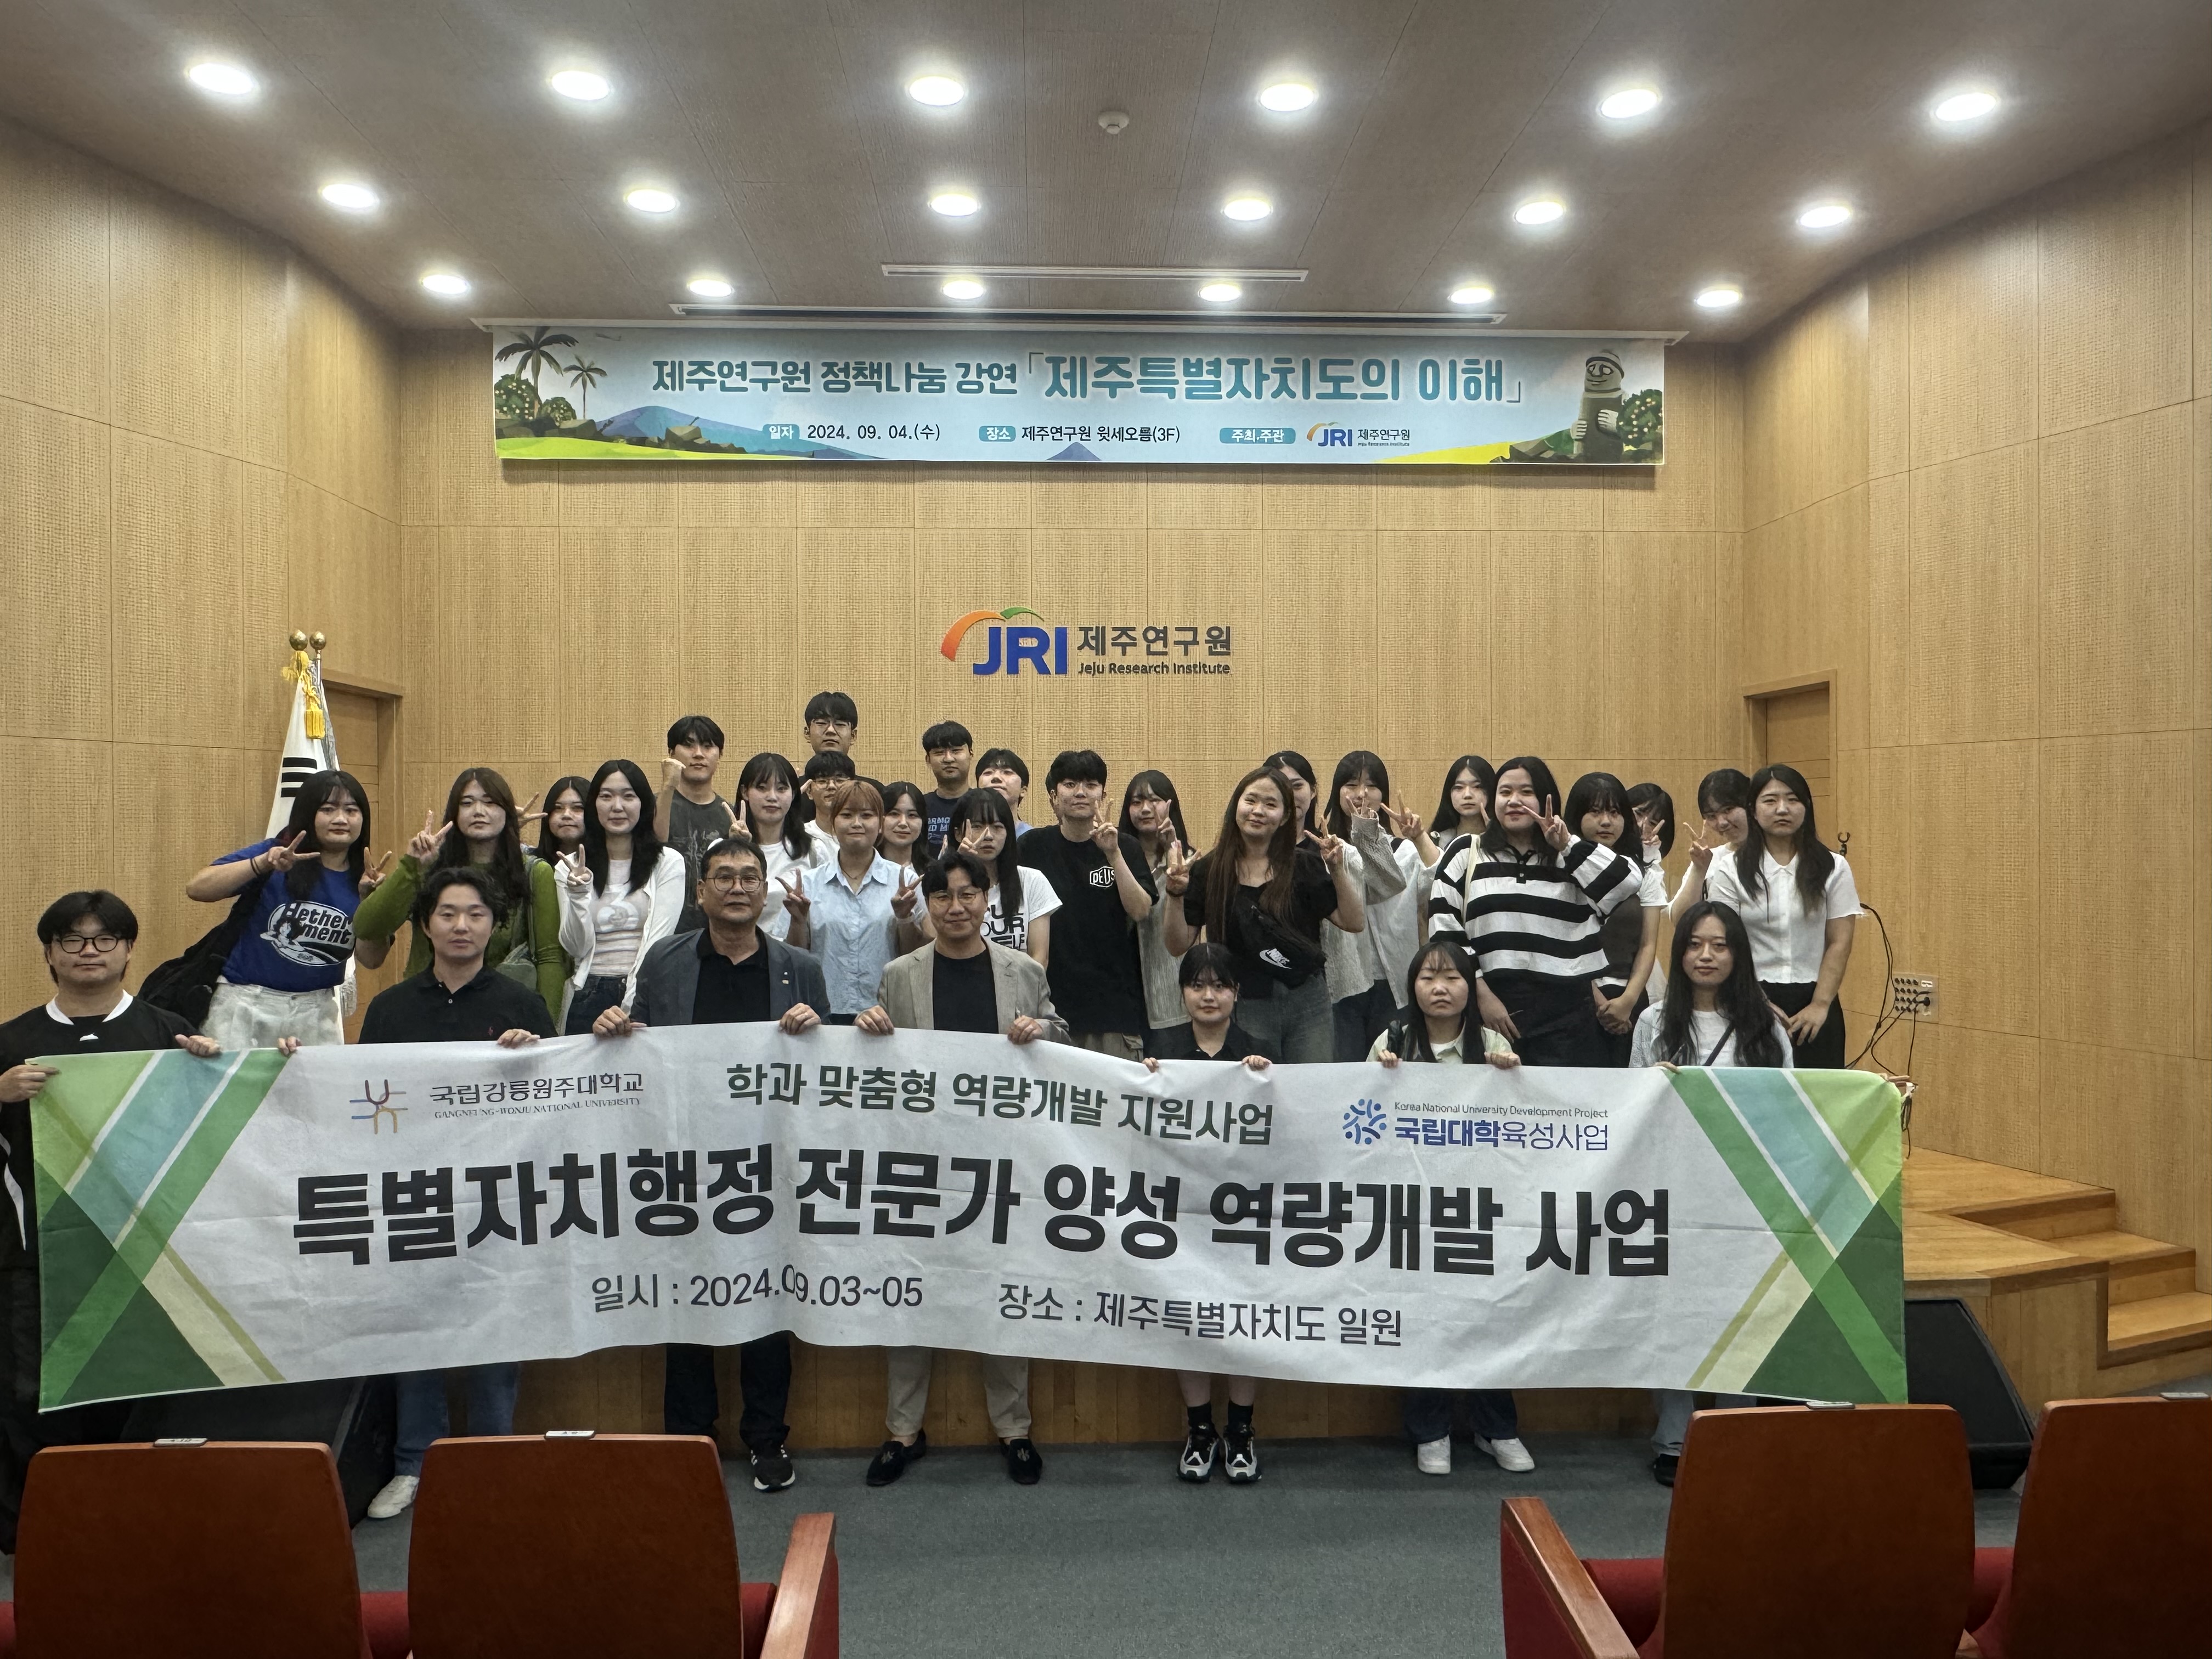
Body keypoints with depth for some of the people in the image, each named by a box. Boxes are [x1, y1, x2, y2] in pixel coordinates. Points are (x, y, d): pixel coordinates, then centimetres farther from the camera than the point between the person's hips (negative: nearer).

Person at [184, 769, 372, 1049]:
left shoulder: (362, 879, 1)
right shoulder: (276, 854, -7)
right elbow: (196, 889, -16)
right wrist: (262, 864, -29)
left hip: (317, 1012, 3)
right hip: (247, 1005, -2)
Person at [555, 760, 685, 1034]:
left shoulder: (668, 863, 1)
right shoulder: (572, 867, 9)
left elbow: (658, 942, -6)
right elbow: (576, 948, 3)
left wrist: (629, 1006, -14)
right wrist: (578, 896, -13)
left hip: (647, 993, -2)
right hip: (588, 997, 2)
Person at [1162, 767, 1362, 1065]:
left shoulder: (1305, 865, 5)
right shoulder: (1208, 870, 2)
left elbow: (1355, 924, 0)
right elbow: (1179, 946, 0)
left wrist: (1338, 871, -11)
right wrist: (1176, 895, -15)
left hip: (1308, 1004, 1)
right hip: (1245, 1007, -1)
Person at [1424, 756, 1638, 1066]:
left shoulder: (1574, 858, 10)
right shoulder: (1466, 853, 7)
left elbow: (1627, 882, -7)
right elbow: (1445, 930, 1)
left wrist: (1568, 844, -8)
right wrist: (1481, 994, -5)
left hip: (1568, 1014, 1)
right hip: (1494, 1007, 0)